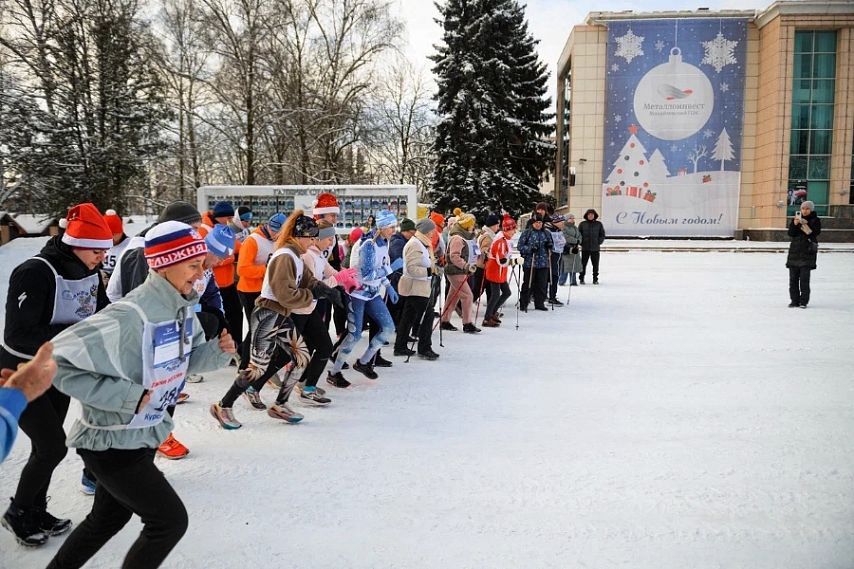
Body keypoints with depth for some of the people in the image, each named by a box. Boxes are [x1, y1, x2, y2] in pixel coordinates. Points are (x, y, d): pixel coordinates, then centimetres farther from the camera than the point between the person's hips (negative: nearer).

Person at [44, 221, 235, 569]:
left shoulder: (182, 307, -3)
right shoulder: (130, 317, -30)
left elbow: (185, 359, 10)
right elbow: (59, 362, -28)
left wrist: (218, 351, -11)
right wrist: (126, 395, -30)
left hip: (143, 435, 8)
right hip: (111, 444, -8)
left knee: (108, 518, 25)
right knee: (170, 519, 1)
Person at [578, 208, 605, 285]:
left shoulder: (599, 224, 5)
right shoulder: (582, 224, 2)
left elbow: (602, 235, 9)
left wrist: (599, 242, -1)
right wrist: (582, 242, -3)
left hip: (595, 248, 1)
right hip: (585, 248, -1)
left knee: (595, 264, 4)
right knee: (583, 264, 1)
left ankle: (595, 279, 14)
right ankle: (581, 278, 10)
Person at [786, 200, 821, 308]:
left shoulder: (815, 220, 2)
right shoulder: (796, 218, 10)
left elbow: (815, 233, -10)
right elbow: (791, 233, 2)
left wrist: (805, 225, -18)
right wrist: (795, 224, -13)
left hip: (808, 251, -4)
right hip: (795, 250, 4)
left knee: (804, 277, -9)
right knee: (793, 277, 4)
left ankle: (804, 301, -3)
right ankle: (794, 300, 10)